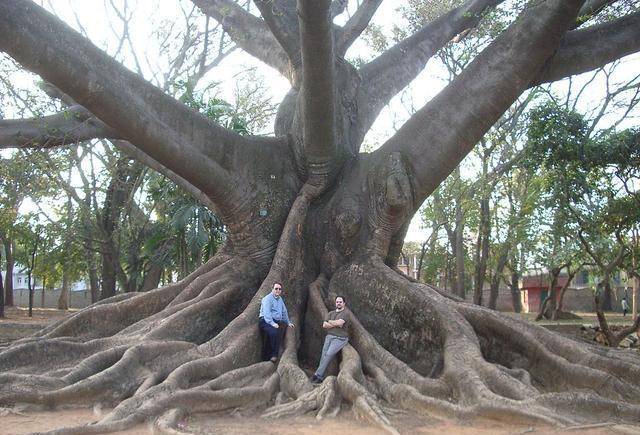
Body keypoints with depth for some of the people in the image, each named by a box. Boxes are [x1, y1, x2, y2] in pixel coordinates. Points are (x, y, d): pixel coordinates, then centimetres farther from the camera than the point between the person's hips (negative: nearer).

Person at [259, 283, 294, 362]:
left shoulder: (280, 299, 21)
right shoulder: (268, 299, -4)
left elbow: (284, 312, 34)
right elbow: (266, 313, -16)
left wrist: (288, 322, 35)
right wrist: (272, 323, -27)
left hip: (276, 322, 7)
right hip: (265, 321, -7)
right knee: (273, 332, -34)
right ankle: (274, 355, -21)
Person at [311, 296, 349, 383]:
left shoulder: (346, 313, 2)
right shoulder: (331, 313, 20)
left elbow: (339, 322, -14)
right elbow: (324, 325, 8)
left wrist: (330, 322, 3)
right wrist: (336, 324, -4)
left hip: (340, 338, -5)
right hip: (329, 336, 5)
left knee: (329, 354, -20)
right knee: (324, 355, -12)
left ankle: (318, 375, -18)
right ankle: (320, 377, -15)